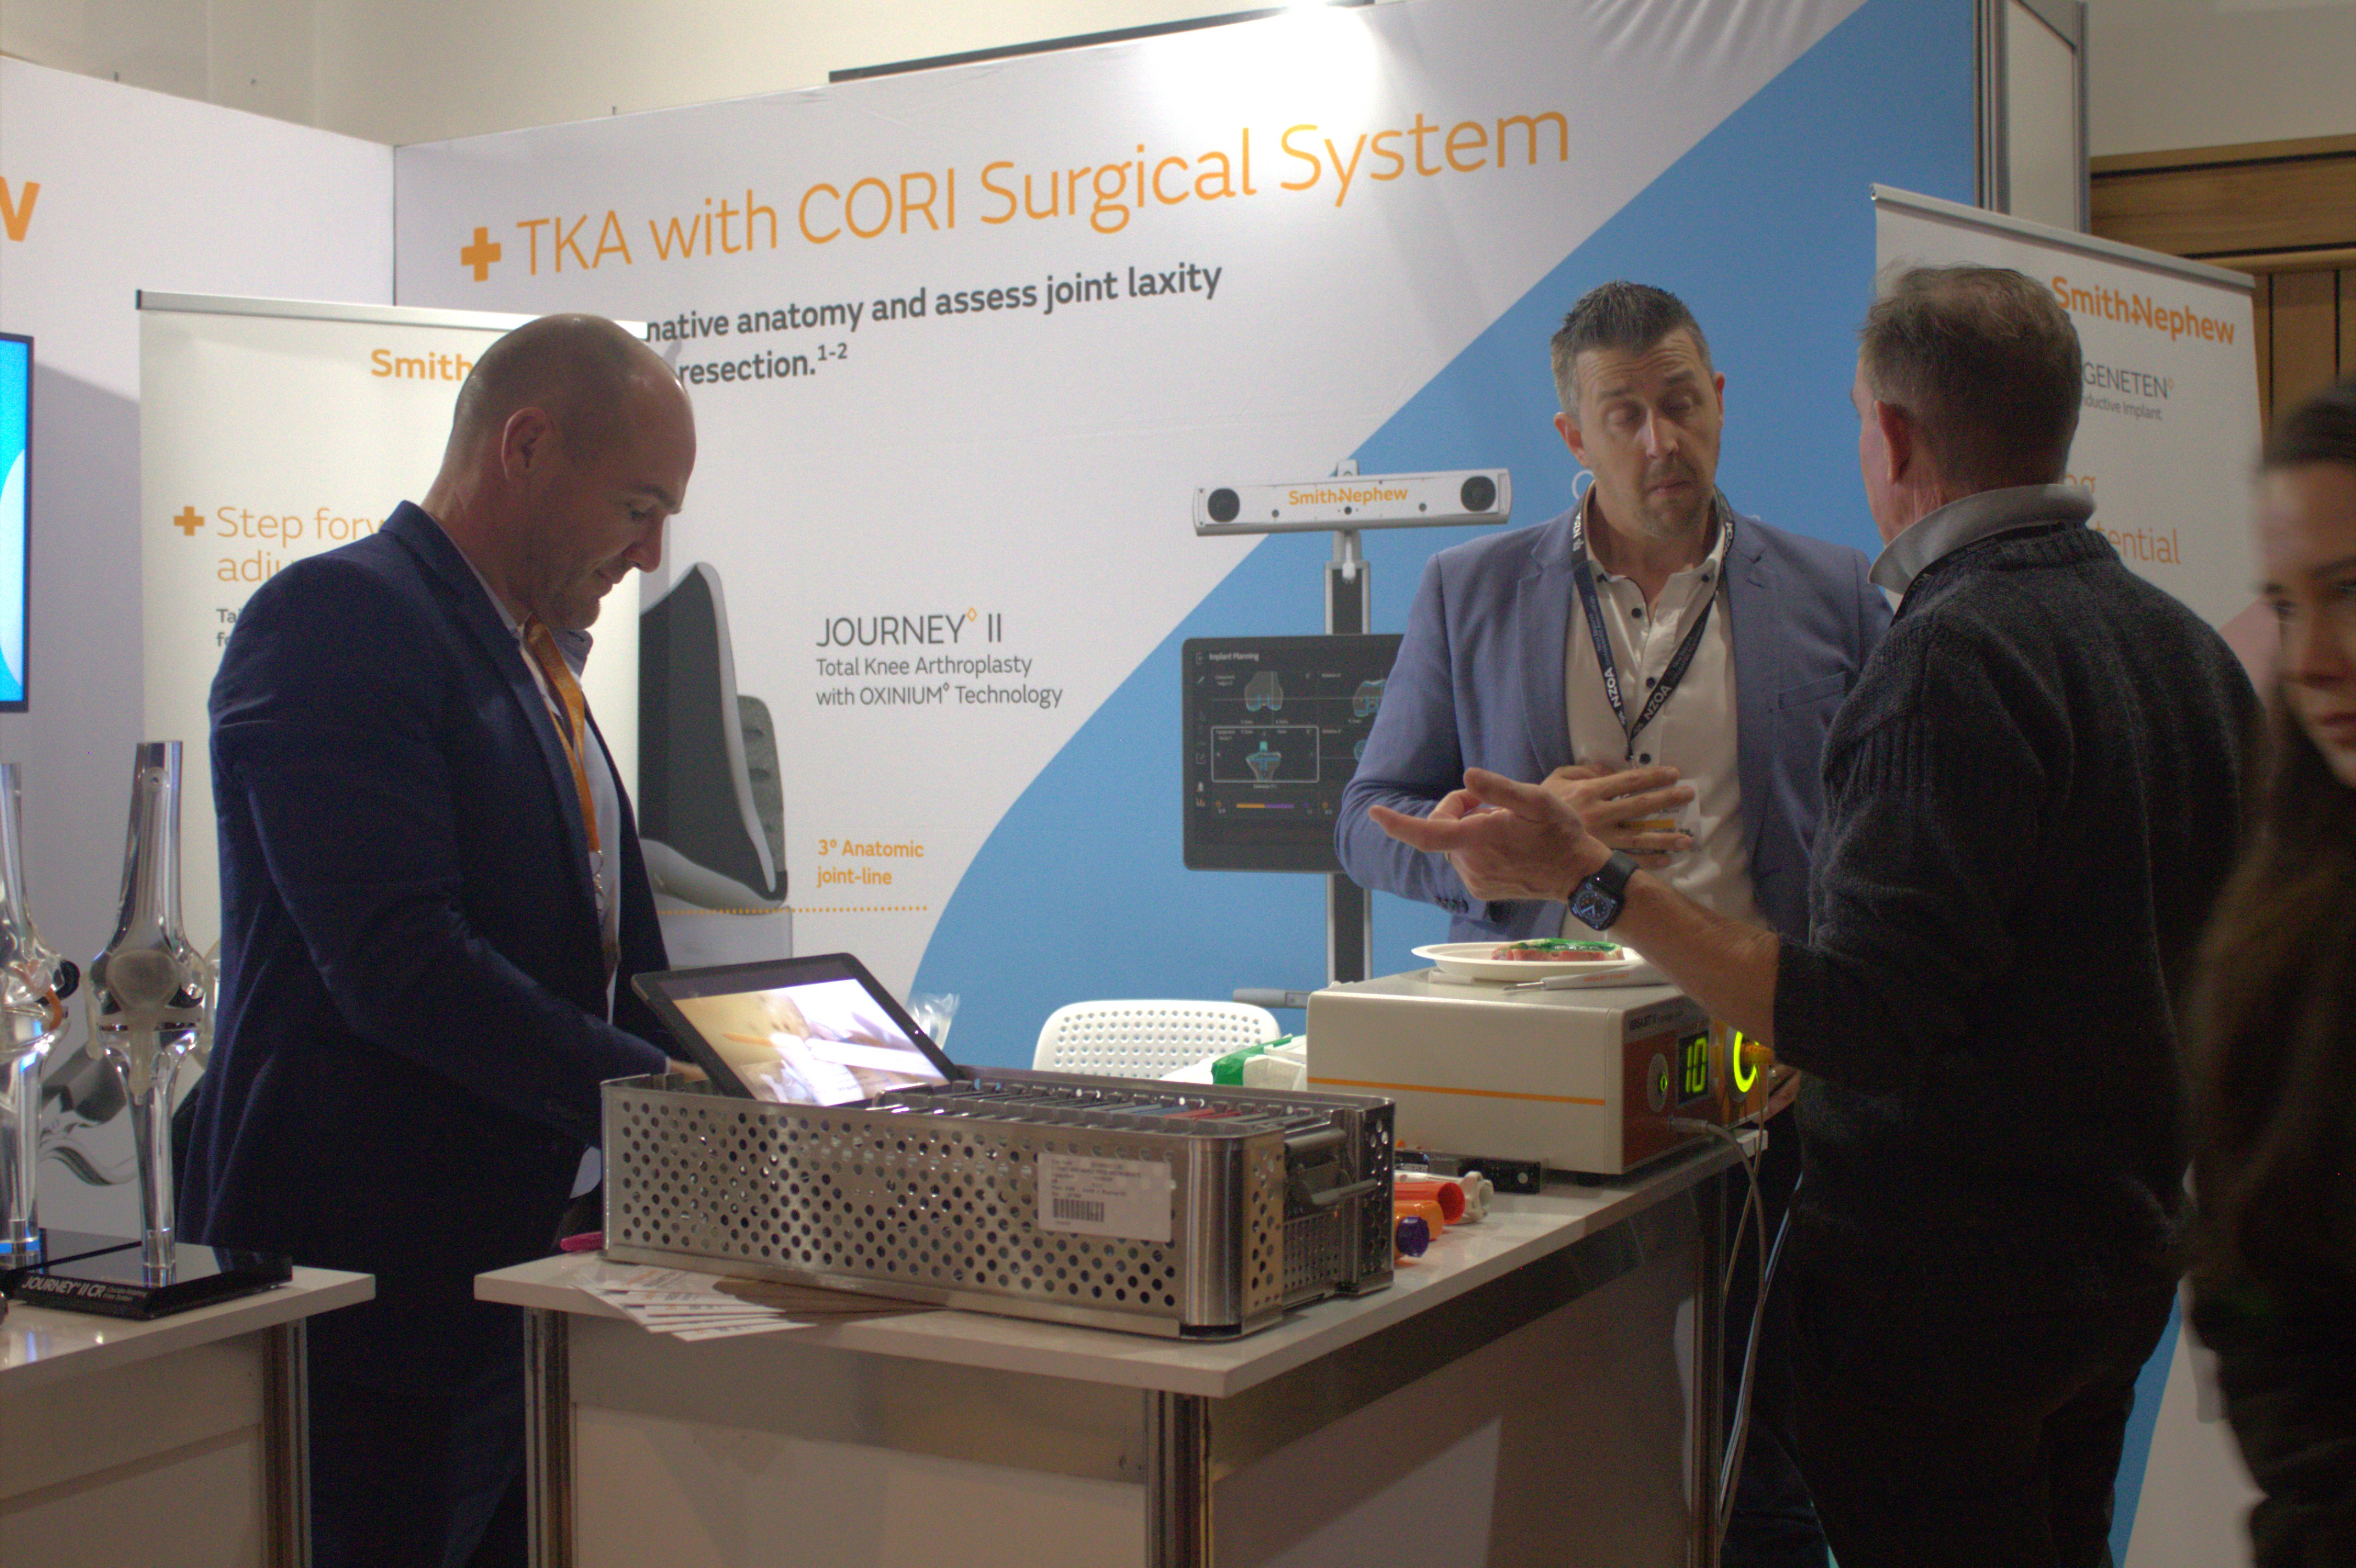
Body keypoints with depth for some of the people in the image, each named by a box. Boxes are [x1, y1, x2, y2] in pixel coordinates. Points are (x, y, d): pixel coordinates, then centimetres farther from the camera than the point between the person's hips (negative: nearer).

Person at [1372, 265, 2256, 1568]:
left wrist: (1591, 878, -25)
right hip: (2124, 1249, 9)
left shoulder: (1954, 653, -22)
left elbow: (1861, 1021, -27)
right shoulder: (2186, 644, 6)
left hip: (1946, 1266, -9)